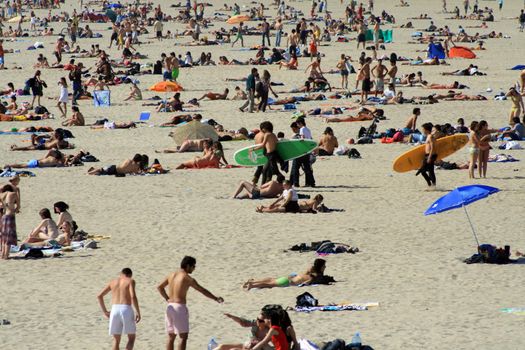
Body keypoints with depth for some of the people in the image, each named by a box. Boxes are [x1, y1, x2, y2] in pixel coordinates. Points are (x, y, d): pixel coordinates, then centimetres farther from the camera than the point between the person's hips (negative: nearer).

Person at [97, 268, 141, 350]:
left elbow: (99, 296, 16)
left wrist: (105, 311, 23)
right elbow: (133, 296, -11)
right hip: (126, 310, -3)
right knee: (132, 337, 11)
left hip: (114, 310, 3)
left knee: (116, 340, 14)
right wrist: (138, 312, -5)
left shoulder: (113, 282, 19)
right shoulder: (130, 281, 5)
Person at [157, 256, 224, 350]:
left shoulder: (172, 275, 12)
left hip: (170, 306, 7)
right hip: (180, 307, -7)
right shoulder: (188, 278, -8)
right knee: (183, 337, -5)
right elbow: (203, 291, -4)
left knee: (171, 337, 12)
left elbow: (159, 287, 22)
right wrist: (216, 299, 5)